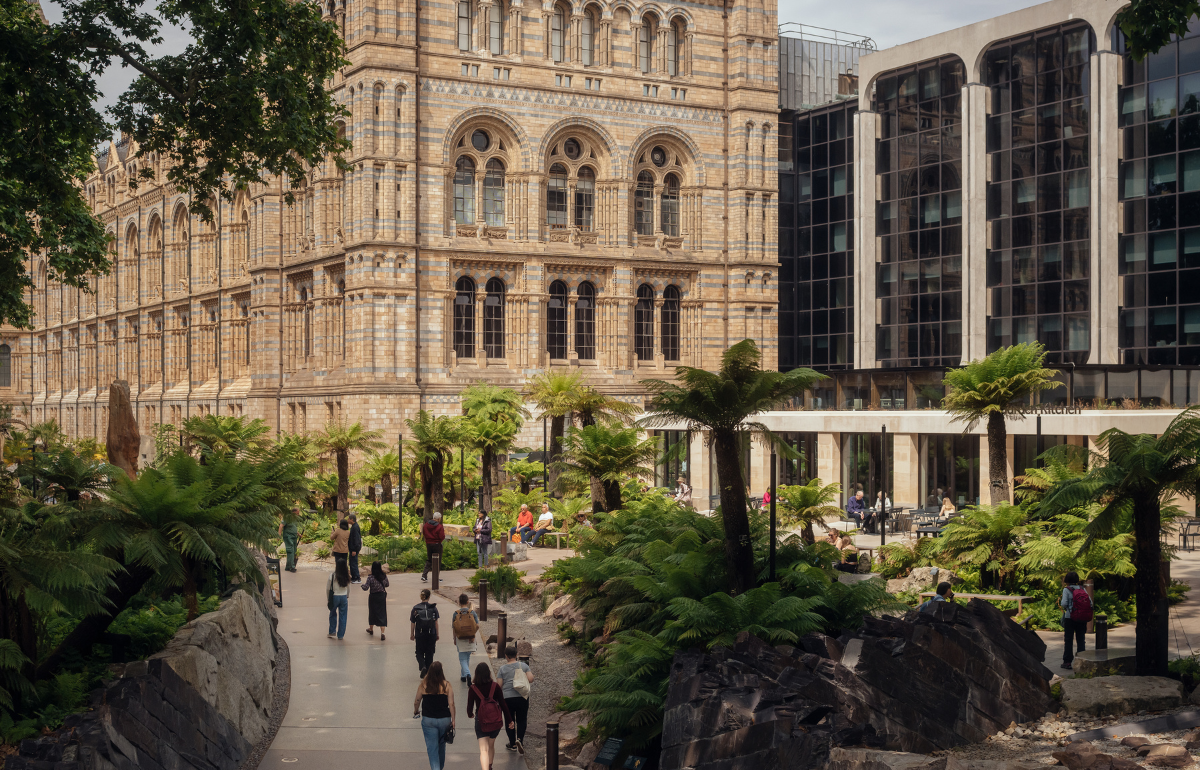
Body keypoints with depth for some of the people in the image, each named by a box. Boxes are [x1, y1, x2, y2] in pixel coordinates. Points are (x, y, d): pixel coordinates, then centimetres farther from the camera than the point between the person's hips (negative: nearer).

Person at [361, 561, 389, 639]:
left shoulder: (370, 577, -16)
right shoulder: (384, 576, -6)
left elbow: (366, 588, -18)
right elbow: (387, 585, 9)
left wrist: (363, 585, 3)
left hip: (373, 597, -1)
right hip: (382, 596, 1)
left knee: (372, 612, 18)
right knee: (382, 614, 1)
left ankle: (371, 629, 38)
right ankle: (382, 632, -10)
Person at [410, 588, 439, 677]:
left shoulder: (415, 608, -5)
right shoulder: (433, 607, -5)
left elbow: (413, 622, 0)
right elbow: (436, 622, -1)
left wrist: (412, 634, 11)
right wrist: (437, 634, 8)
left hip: (420, 634, -1)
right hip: (431, 634, 1)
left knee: (420, 653, 13)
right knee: (429, 653, 13)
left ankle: (422, 666, -12)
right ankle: (428, 672, 16)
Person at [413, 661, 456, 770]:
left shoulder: (423, 685, -7)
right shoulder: (447, 686, -9)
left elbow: (417, 701, 5)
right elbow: (451, 704, -9)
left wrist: (416, 711, 26)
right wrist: (453, 720, 1)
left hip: (428, 720, -1)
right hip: (444, 719, 1)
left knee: (432, 748, 3)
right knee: (441, 745, 22)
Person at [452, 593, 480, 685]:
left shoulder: (456, 613, -7)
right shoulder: (472, 612, -5)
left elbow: (453, 627, -3)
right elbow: (477, 626, -5)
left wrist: (454, 639, 10)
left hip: (460, 639, -2)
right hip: (470, 639, 2)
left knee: (462, 659, 1)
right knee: (467, 657, 19)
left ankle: (468, 675, -21)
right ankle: (464, 676, 30)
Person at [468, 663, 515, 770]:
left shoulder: (473, 689, -9)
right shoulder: (495, 686, -7)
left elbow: (470, 706, -1)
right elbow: (503, 704, -4)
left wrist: (470, 715, 22)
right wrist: (509, 720, 3)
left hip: (481, 721, -3)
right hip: (495, 721, 3)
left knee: (483, 749, -4)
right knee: (491, 745, 25)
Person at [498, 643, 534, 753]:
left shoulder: (502, 669, -1)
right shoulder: (524, 665, 1)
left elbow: (499, 685, -3)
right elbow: (531, 679, -4)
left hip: (507, 698, -1)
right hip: (522, 697, 1)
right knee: (521, 720, 10)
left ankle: (512, 744, 17)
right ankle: (520, 739, -11)